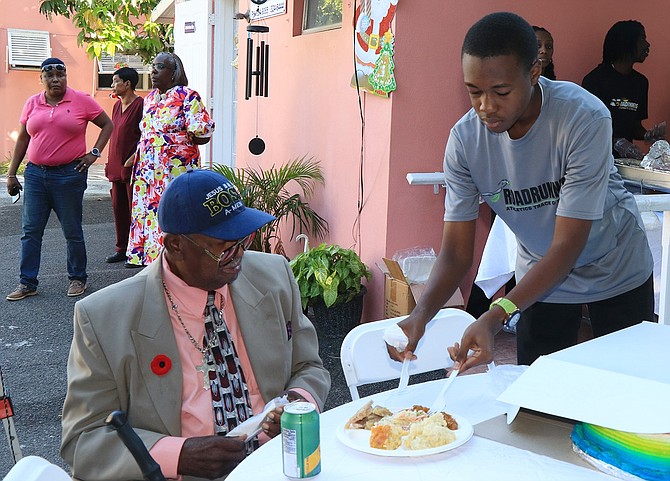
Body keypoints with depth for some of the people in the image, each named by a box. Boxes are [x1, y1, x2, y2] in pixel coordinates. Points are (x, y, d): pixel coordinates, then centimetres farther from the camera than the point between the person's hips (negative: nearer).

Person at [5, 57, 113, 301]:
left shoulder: (81, 100, -2)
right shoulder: (32, 103, 8)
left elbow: (107, 124, 6)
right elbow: (22, 139, 13)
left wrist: (94, 153, -3)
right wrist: (12, 173, 11)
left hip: (70, 174, -3)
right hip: (35, 173, 4)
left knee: (72, 231, 5)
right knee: (30, 231, 4)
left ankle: (77, 279, 20)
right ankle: (27, 283, 12)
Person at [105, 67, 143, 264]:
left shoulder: (140, 105, -11)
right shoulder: (117, 106, 15)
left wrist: (134, 157, -20)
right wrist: (110, 162, 16)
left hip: (132, 165, -8)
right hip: (116, 165, 8)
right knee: (118, 207, 11)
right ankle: (122, 249, 21)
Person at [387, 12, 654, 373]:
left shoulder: (585, 119, -32)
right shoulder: (464, 139, -21)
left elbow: (567, 246, -32)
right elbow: (456, 251, -18)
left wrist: (496, 317, -44)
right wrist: (421, 313, -37)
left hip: (615, 271, -2)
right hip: (542, 276, 2)